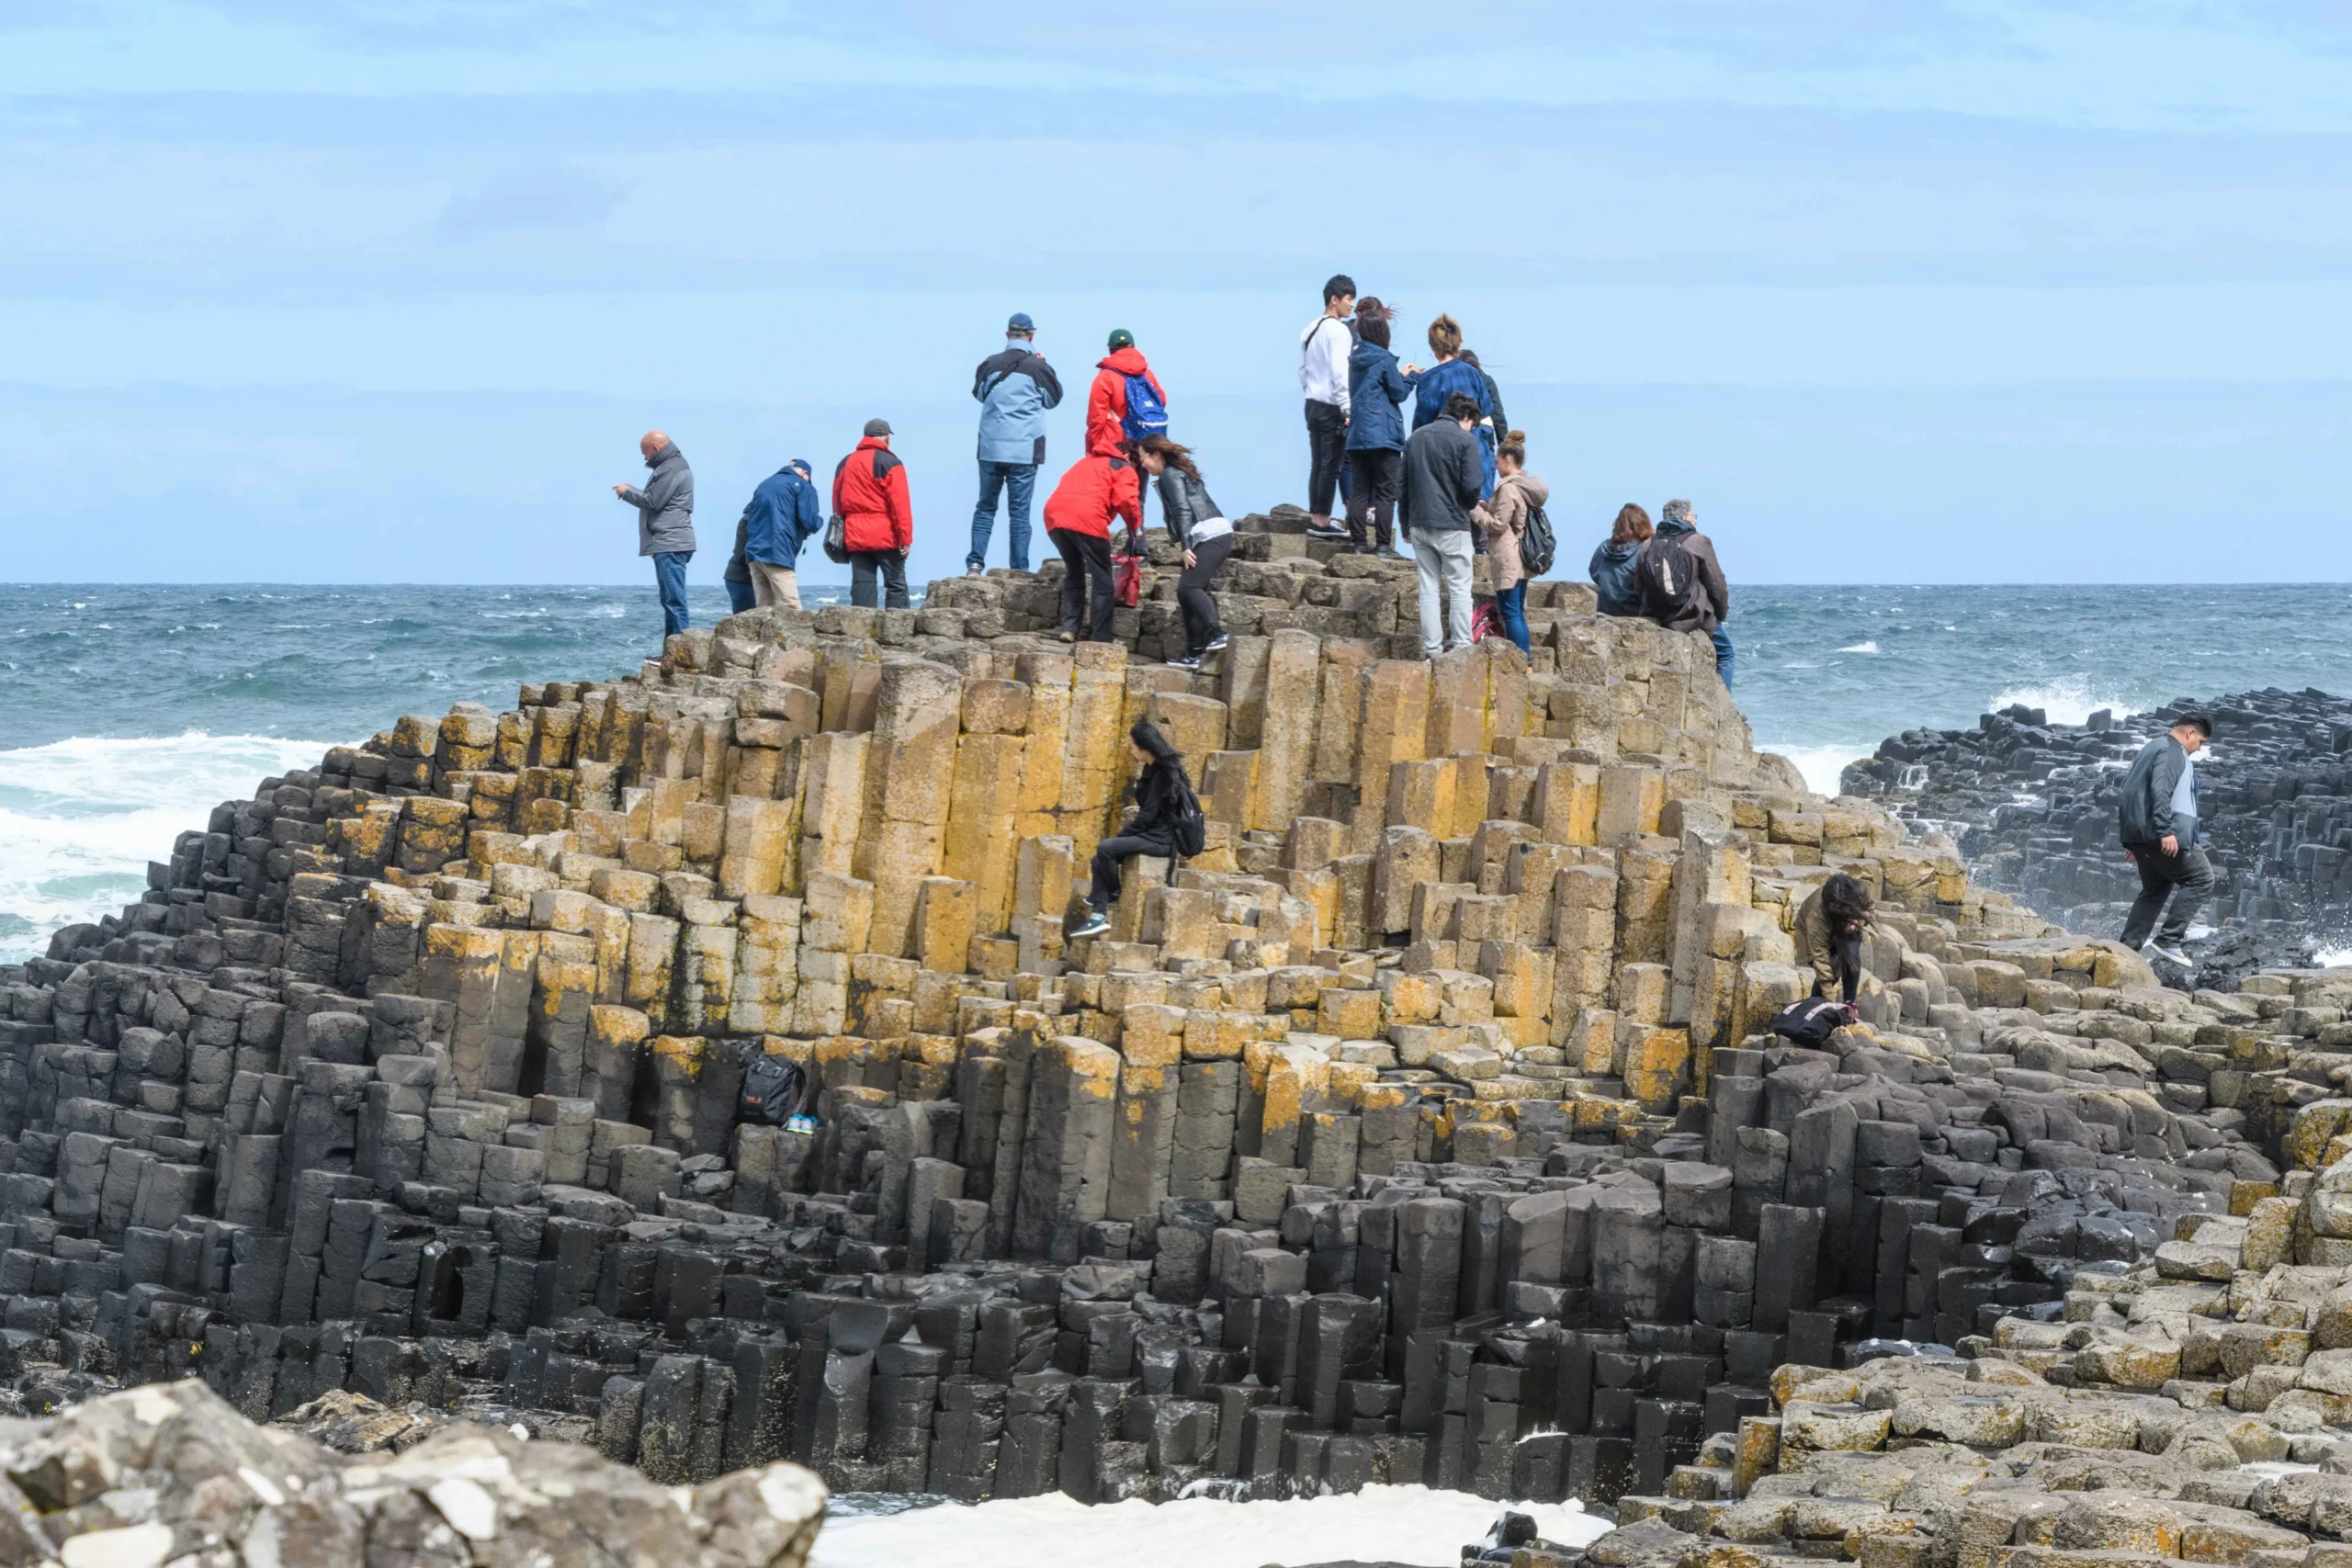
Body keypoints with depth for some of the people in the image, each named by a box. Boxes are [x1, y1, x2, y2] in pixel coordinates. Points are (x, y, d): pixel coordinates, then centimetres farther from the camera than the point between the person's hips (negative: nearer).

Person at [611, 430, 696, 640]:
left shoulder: (671, 469, -13)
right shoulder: (672, 466, 21)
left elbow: (652, 502, -16)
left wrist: (627, 492, -3)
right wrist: (633, 491, 12)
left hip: (670, 544, -11)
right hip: (669, 544, 11)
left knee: (674, 599, -13)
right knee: (670, 599, 11)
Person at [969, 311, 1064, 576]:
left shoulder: (990, 364, 1)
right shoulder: (1037, 367, -7)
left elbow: (979, 393, 19)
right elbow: (1053, 400, 9)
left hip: (991, 448, 2)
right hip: (1024, 450, -2)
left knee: (985, 507, 11)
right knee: (1019, 511, 2)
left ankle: (975, 563, 3)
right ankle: (1019, 569, 0)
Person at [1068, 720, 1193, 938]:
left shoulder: (1162, 774, -15)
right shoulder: (1152, 770, 15)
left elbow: (1149, 814, -17)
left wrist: (1121, 835, -11)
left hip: (1160, 839, -10)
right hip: (1149, 835, 10)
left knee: (1105, 849, -25)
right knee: (1099, 861, -1)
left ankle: (1113, 894, -3)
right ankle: (1098, 916, -10)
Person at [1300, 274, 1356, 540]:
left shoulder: (1309, 330, 14)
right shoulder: (1338, 331, -13)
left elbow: (1303, 370, 19)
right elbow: (1340, 372, -18)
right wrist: (1347, 408, -16)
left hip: (1314, 405, 9)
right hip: (1333, 408, -9)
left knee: (1317, 464, 11)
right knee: (1331, 466, -5)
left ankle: (1315, 517, 14)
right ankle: (1322, 522, -5)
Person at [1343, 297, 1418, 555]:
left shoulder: (1355, 360, 10)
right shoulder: (1384, 360, -9)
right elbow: (1399, 393, -4)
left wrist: (1401, 375, 22)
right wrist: (1411, 377, 13)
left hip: (1357, 435, 6)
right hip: (1383, 434, -6)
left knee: (1359, 491, 7)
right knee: (1385, 492, -3)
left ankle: (1358, 541, 6)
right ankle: (1383, 543, -6)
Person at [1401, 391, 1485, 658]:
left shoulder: (1416, 438, 12)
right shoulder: (1466, 440, -7)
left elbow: (1403, 483, 13)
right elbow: (1471, 486, -14)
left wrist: (1406, 525, 19)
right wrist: (1473, 504, 9)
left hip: (1419, 524, 5)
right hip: (1451, 525, -5)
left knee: (1429, 589, 8)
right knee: (1459, 589, 2)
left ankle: (1432, 648, 5)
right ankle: (1461, 646, -2)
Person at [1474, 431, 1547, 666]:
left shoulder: (1508, 488, -16)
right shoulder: (1527, 485, 13)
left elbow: (1498, 525, -16)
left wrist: (1475, 510, -5)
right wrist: (1486, 506, 17)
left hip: (1508, 559, -10)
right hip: (1522, 558, 10)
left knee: (1510, 611, -7)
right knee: (1518, 611, 14)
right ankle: (1526, 661, 15)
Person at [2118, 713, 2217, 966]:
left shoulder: (2152, 749, 23)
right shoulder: (2172, 752, -10)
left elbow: (2131, 789, 27)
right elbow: (2160, 791, -24)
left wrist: (2132, 840, 29)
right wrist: (2166, 831, -29)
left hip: (2138, 834, 10)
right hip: (2162, 837, -10)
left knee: (2154, 890, 18)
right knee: (2201, 879, -2)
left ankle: (2127, 949, 11)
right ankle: (2168, 940, -8)